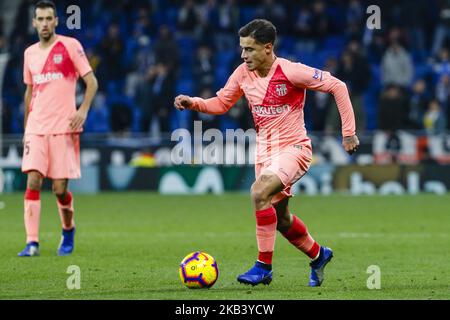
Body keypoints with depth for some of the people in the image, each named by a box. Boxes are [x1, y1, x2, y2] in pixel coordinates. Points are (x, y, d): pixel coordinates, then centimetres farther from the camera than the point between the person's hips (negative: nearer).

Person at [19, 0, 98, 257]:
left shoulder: (70, 46, -2)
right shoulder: (30, 53, 13)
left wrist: (83, 109, -17)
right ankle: (32, 243, -13)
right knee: (33, 182, -11)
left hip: (63, 127, -4)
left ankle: (68, 232, 24)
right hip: (36, 127, 4)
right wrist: (25, 126, 19)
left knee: (60, 188, -3)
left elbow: (92, 81, -3)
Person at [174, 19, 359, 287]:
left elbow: (337, 87, -13)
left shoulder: (290, 72, -18)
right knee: (280, 219, 15)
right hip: (265, 151, 7)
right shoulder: (243, 74, -1)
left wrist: (348, 132, -13)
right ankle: (318, 255, 43)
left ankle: (264, 267, -22)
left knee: (259, 192, -30)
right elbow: (221, 104, 13)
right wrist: (193, 103, -7)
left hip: (293, 147, -7)